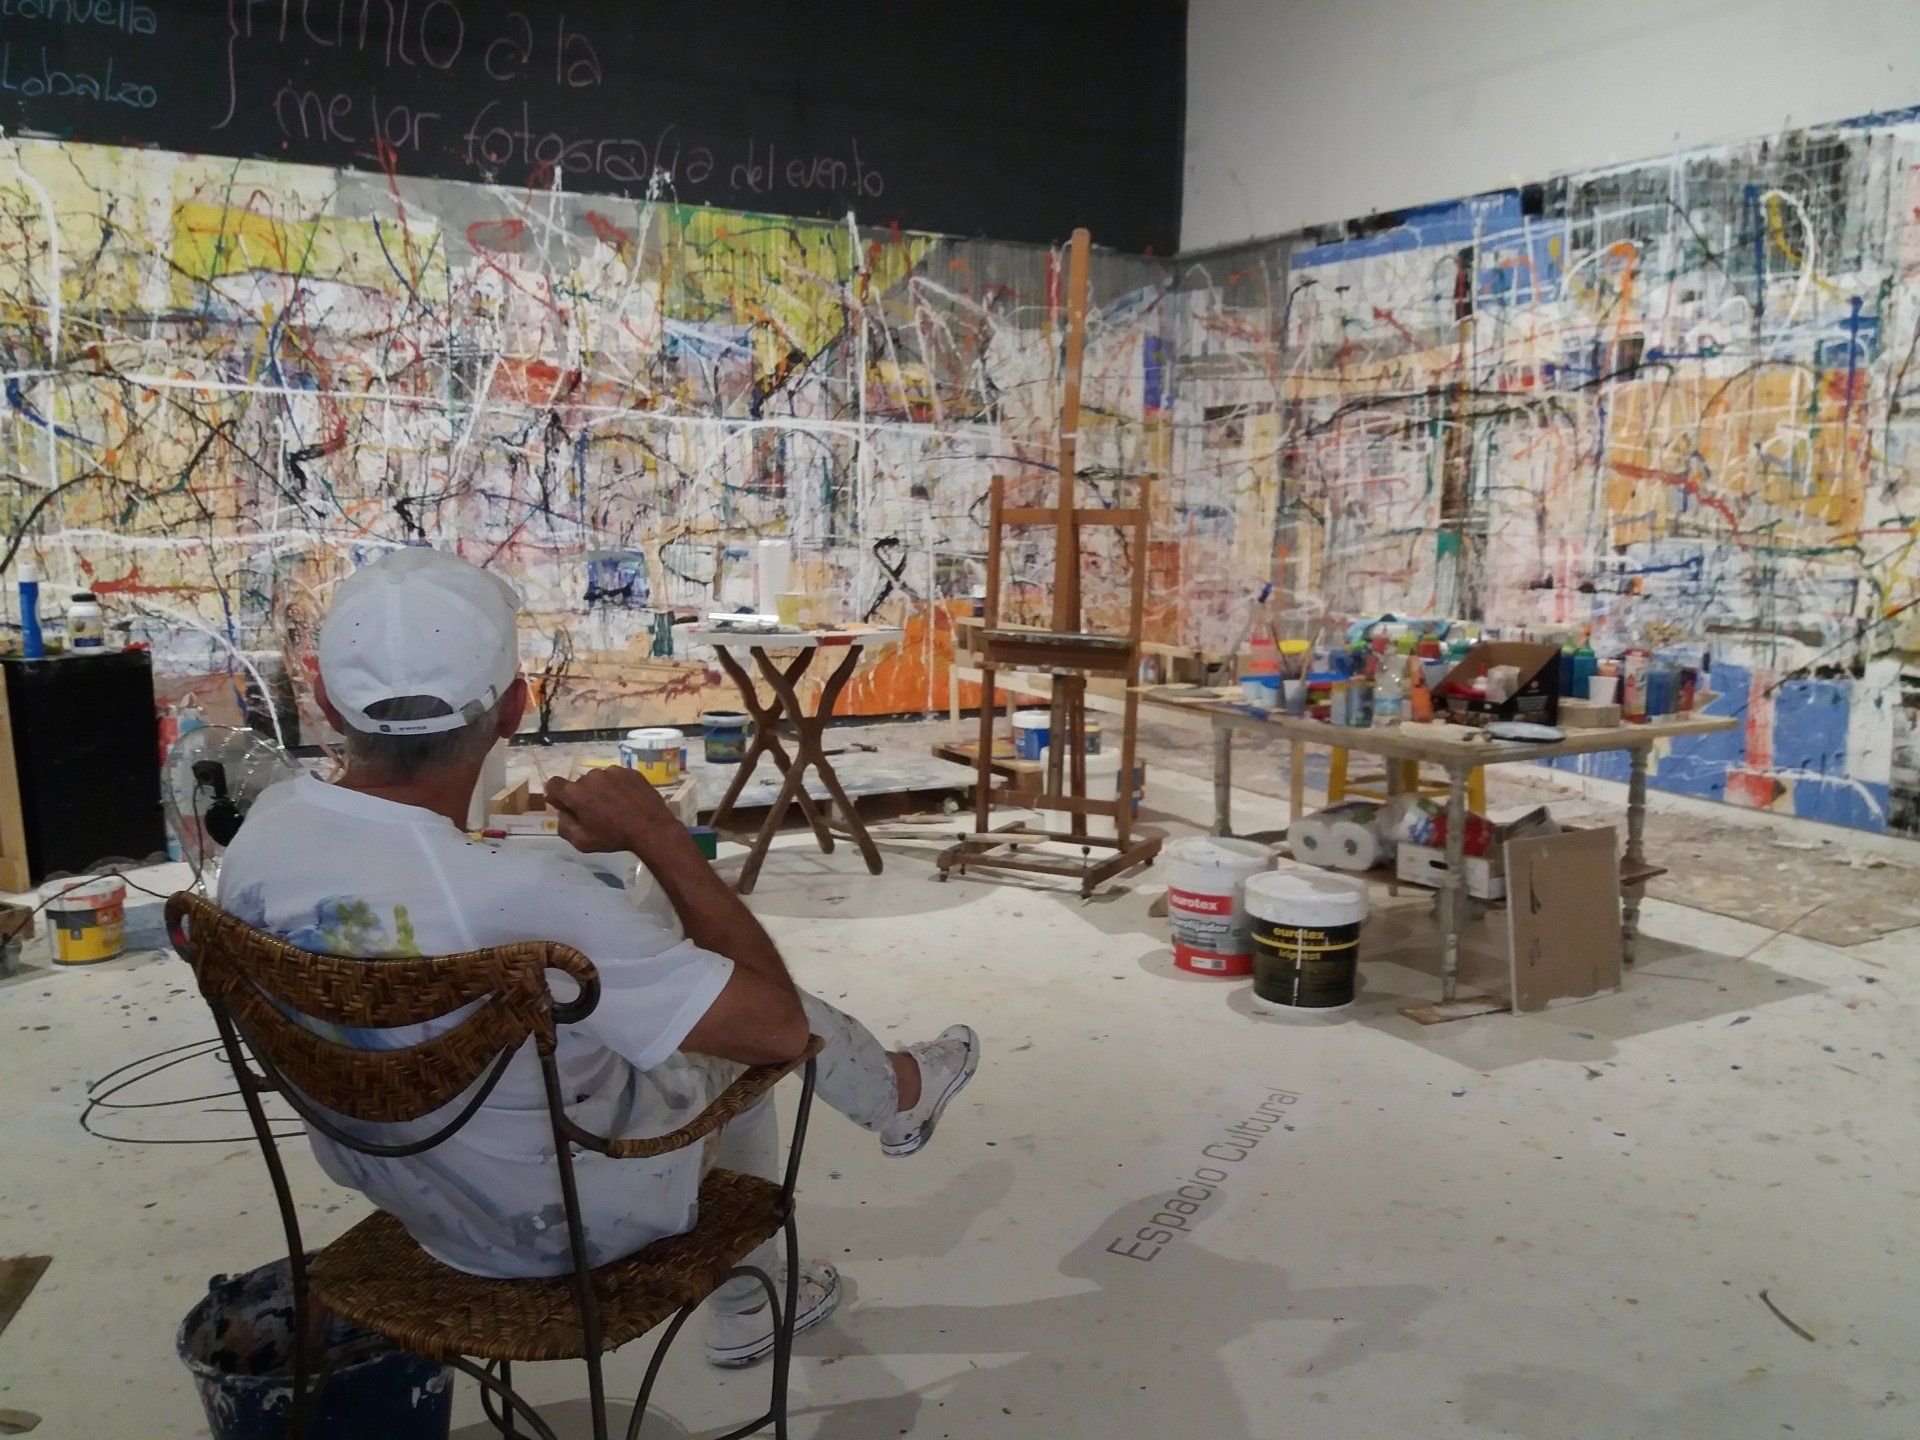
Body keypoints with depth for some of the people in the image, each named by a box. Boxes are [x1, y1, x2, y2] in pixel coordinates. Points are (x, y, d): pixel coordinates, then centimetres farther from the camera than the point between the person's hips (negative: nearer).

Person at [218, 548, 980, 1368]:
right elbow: (777, 1026, -28)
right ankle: (898, 1094, 47)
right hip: (563, 1229, -6)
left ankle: (746, 1307, 45)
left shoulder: (261, 832, -18)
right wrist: (659, 835, -21)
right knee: (739, 1025, 16)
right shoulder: (519, 900, -39)